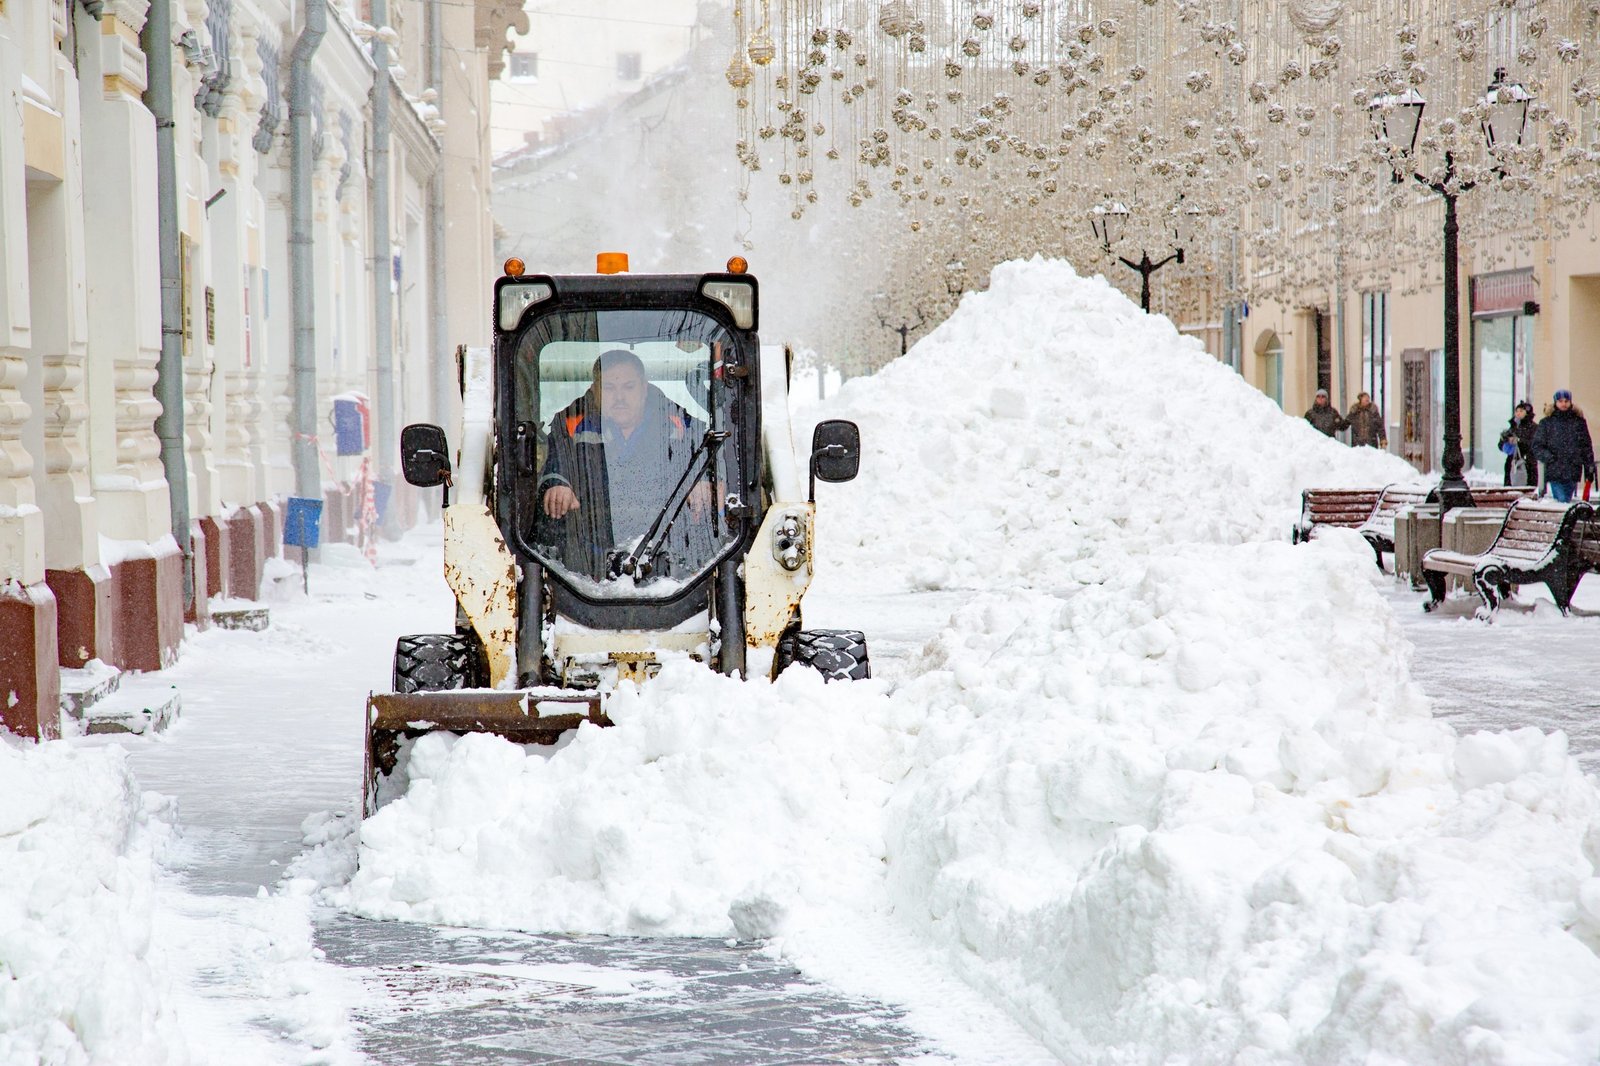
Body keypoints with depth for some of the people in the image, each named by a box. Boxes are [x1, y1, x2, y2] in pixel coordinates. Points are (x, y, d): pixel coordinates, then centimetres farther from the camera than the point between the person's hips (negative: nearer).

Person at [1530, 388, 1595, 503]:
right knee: (1561, 502, -12)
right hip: (1555, 473, -2)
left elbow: (1587, 447, 12)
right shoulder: (1547, 423, 4)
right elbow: (1537, 447, 3)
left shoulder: (1579, 422, 9)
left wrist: (1590, 469, 8)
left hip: (1573, 474, 2)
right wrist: (1549, 457, -14)